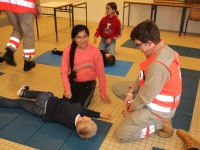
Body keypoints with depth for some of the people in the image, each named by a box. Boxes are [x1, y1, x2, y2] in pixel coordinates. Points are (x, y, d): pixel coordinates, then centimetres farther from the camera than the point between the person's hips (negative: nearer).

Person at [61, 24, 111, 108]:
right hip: (73, 81, 2)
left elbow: (100, 73, -10)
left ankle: (88, 93, 15)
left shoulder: (95, 52, -20)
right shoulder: (68, 50, -16)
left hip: (88, 82, -2)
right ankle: (77, 92, 18)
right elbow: (64, 71, -10)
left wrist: (102, 92, -3)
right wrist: (67, 89, -23)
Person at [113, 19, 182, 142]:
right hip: (156, 96, 9)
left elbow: (145, 96, -26)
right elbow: (144, 76, 8)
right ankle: (140, 112, 12)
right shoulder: (164, 50, -4)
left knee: (120, 134, -6)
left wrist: (130, 110, -8)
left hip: (158, 108, -9)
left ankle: (160, 124, 3)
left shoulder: (157, 65, -35)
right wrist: (130, 92, 1)